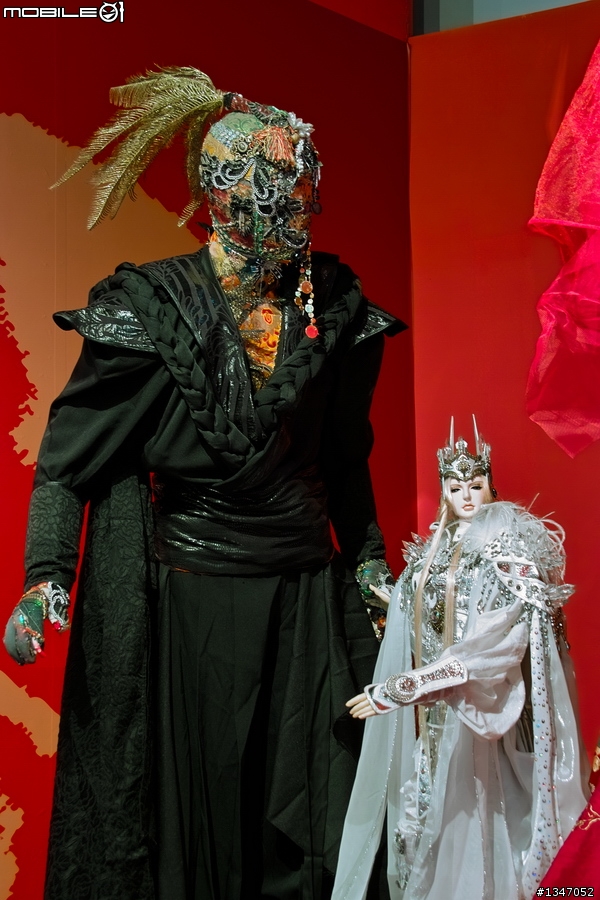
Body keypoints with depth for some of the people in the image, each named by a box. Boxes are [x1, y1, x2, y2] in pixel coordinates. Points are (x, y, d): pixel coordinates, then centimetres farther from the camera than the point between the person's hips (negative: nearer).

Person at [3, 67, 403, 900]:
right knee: (194, 803, 9)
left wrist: (369, 565, 12)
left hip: (310, 596, 4)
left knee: (310, 814, 12)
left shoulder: (333, 307, 2)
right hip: (192, 601, -4)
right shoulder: (154, 309, -11)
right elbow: (71, 457, -9)